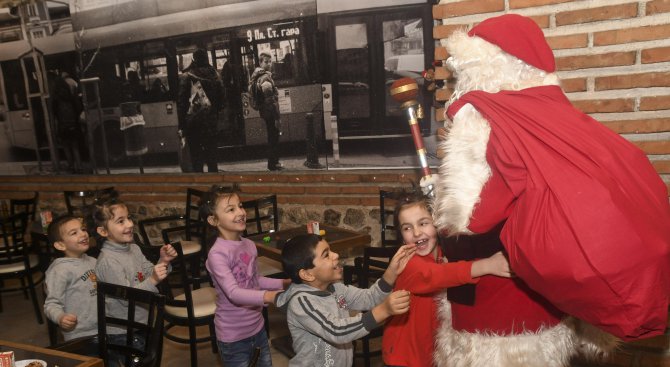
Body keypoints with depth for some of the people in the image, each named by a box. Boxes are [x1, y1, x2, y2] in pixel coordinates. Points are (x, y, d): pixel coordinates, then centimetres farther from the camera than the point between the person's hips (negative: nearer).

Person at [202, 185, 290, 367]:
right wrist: (267, 296, -46)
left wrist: (284, 283, 0)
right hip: (233, 336, -7)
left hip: (257, 327, 7)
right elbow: (233, 293, -32)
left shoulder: (249, 245, 0)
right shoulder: (217, 254, -23)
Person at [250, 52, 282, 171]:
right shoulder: (266, 77, -18)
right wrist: (277, 117, -22)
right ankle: (273, 164, 8)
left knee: (272, 138, 19)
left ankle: (273, 162, 29)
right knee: (273, 138, 0)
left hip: (264, 111, 10)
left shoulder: (257, 76, 12)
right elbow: (270, 100, -23)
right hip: (270, 112, -10)